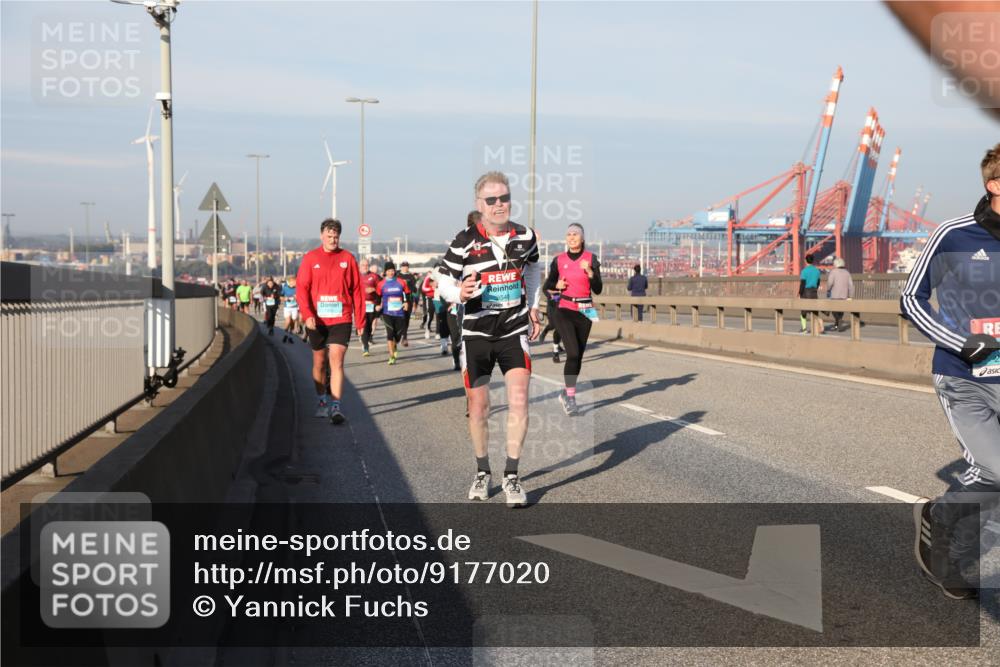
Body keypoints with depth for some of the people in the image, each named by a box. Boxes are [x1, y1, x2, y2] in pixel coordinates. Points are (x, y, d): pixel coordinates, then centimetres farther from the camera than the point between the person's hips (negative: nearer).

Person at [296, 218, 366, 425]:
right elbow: (301, 289, -4)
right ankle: (321, 400, 31)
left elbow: (357, 291, 5)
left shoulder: (347, 258, 3)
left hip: (341, 320, -1)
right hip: (317, 320, 1)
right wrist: (307, 315, -18)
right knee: (319, 361, 14)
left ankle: (335, 406, -14)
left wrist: (360, 321, 3)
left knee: (337, 361, -11)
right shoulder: (310, 258, 2)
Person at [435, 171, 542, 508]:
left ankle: (512, 475, -1)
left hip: (515, 330, 1)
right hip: (477, 332, -1)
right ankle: (482, 472, 27)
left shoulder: (525, 236, 0)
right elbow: (444, 281, -4)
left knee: (519, 400, -12)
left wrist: (533, 307, 18)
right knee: (478, 406, 6)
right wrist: (460, 292, -26)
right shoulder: (464, 241, -10)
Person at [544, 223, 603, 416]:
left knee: (579, 356, 9)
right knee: (573, 353, -17)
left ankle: (566, 393, 26)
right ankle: (570, 397, -9)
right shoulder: (559, 260, 2)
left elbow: (598, 289, -5)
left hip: (584, 312, 2)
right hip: (565, 311, -2)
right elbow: (548, 284, 15)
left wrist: (589, 271, -19)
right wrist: (557, 285, -6)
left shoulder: (591, 258, 0)